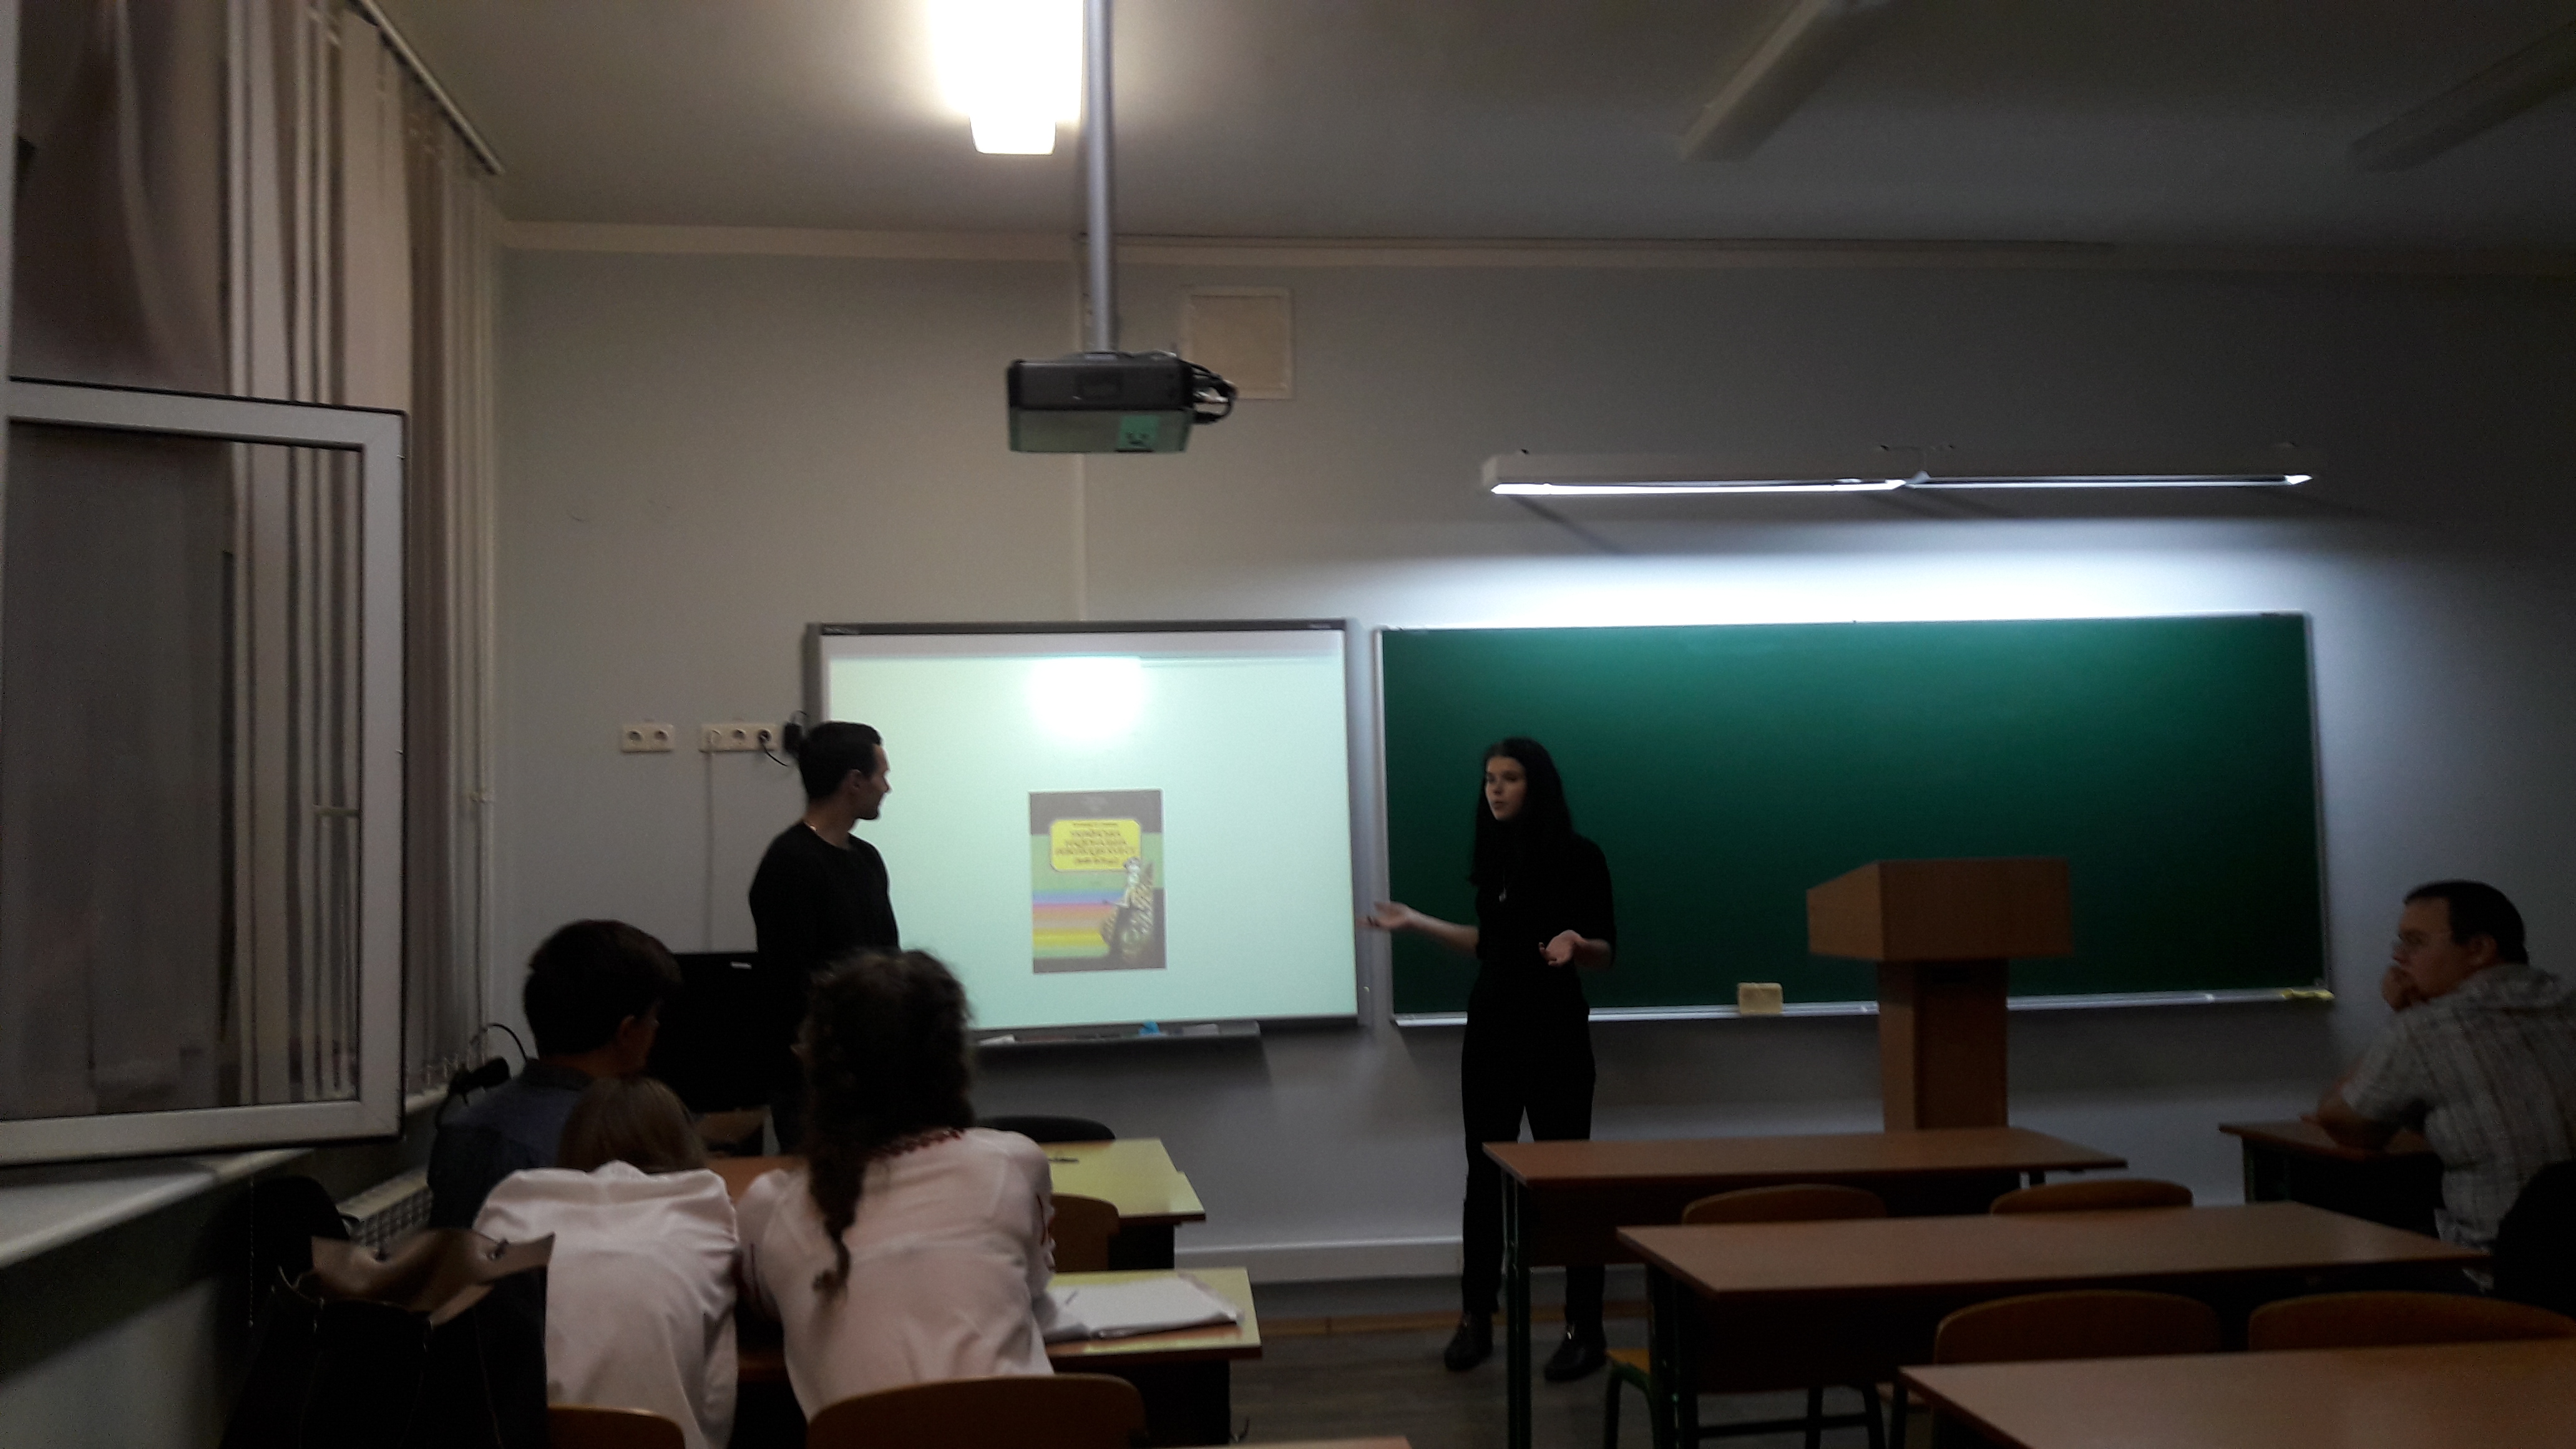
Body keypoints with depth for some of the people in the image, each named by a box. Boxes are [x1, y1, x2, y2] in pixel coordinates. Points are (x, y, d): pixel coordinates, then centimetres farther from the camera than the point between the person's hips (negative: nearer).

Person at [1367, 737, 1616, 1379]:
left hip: (1554, 1034, -5)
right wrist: (1418, 922, 16)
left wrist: (1575, 944, -26)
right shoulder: (1495, 856, 10)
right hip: (1491, 1030, 6)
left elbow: (1606, 954, -5)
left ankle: (1585, 1329, 7)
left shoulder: (1579, 857, -7)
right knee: (1483, 1175, 7)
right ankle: (1476, 1318, 17)